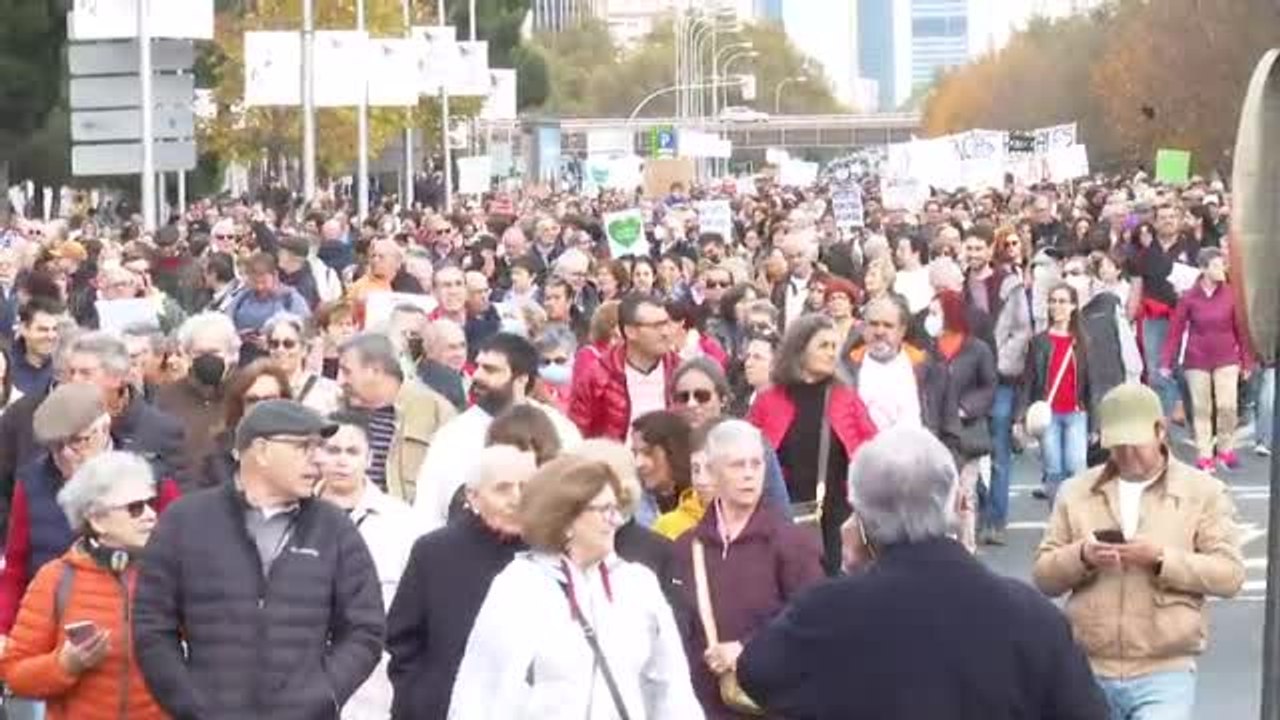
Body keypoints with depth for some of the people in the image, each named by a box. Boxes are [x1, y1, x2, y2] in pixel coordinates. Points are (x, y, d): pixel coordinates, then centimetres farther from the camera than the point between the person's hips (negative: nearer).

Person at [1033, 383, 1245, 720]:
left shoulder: (1204, 492, 3)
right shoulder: (1076, 492, 10)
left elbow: (1229, 573, -6)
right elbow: (1043, 575, 7)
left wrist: (1161, 559, -18)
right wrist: (1081, 556, -14)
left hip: (1164, 675, -3)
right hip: (1088, 671, 4)